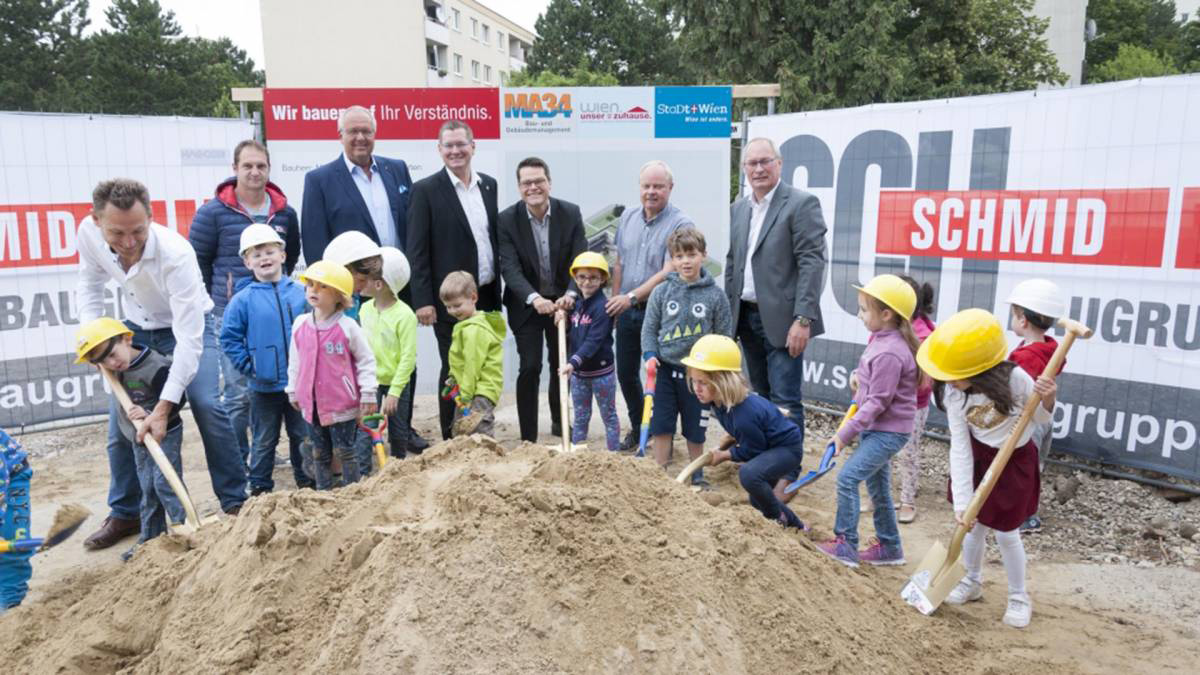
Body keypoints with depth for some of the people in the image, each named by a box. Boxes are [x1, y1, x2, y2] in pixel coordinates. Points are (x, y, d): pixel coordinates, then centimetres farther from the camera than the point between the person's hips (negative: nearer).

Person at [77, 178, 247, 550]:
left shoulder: (176, 254, -37)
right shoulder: (88, 233, -22)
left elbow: (188, 340, -38)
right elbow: (90, 285, 2)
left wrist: (163, 408, -42)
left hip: (188, 325, -5)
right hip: (136, 328, 5)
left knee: (208, 407, -21)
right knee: (120, 419, 1)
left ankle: (235, 502, -6)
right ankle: (124, 513, 19)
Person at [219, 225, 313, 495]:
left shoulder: (300, 292, -1)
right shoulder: (242, 300, -6)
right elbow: (229, 338, -3)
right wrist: (248, 367, -8)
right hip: (264, 386, -1)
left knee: (303, 435, 14)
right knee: (264, 440, 12)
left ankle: (306, 480, 30)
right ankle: (260, 487, 25)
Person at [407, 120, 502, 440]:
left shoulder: (489, 185, 10)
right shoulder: (426, 190, -6)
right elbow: (416, 250, -8)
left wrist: (499, 288, 11)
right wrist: (423, 300, -14)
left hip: (487, 296, 5)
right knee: (454, 372, 4)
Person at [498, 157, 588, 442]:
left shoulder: (570, 213, -10)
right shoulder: (506, 219, -14)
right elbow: (509, 267, -21)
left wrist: (571, 294, -31)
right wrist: (534, 298, -37)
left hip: (563, 301, 2)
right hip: (526, 304, -2)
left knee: (561, 365, 17)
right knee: (530, 368, -8)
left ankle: (558, 421, 40)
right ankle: (528, 437, 3)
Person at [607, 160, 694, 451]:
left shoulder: (681, 224, -14)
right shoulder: (627, 218, 7)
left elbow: (668, 273, -21)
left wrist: (631, 296, -24)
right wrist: (614, 301, 11)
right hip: (626, 310, 6)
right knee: (626, 373, 14)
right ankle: (638, 427, 34)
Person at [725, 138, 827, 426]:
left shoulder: (802, 203, -8)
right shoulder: (738, 209, 13)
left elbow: (812, 263, -14)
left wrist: (803, 319, -20)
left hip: (782, 319, -6)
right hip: (746, 316, 7)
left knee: (785, 402, -5)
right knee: (762, 397, 16)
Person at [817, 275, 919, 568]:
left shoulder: (889, 353, -24)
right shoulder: (881, 340, 6)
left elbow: (877, 402, -24)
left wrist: (845, 433, -21)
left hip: (888, 432, -10)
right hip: (876, 428, 10)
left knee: (847, 477, -12)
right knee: (878, 487, 17)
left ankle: (845, 544, -2)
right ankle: (889, 546, 30)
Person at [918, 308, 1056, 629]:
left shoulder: (1015, 380, -32)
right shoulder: (953, 392, -25)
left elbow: (1040, 419, -11)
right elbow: (960, 448, -22)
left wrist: (1046, 400, -35)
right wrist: (962, 502, -24)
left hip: (1015, 459, -2)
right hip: (977, 456, 3)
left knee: (1005, 531, 4)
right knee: (973, 523, 12)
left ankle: (1018, 596, 28)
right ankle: (972, 581, 38)